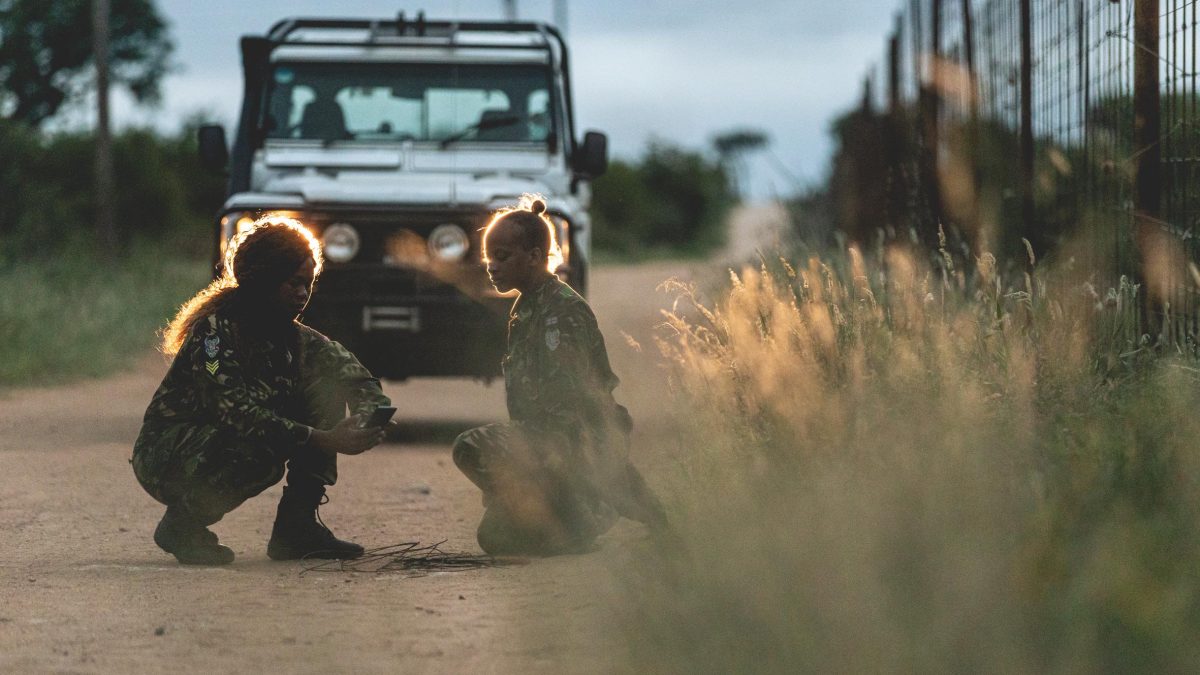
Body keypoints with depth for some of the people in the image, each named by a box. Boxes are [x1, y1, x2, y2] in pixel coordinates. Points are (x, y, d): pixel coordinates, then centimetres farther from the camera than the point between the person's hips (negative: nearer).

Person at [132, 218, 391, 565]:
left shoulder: (292, 336, 3)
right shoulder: (217, 328, -21)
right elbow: (236, 410, -31)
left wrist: (371, 416, -26)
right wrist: (325, 440, -37)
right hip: (164, 455, -8)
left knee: (326, 391, -7)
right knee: (261, 450, -38)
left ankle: (298, 525, -8)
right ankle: (182, 523, -10)